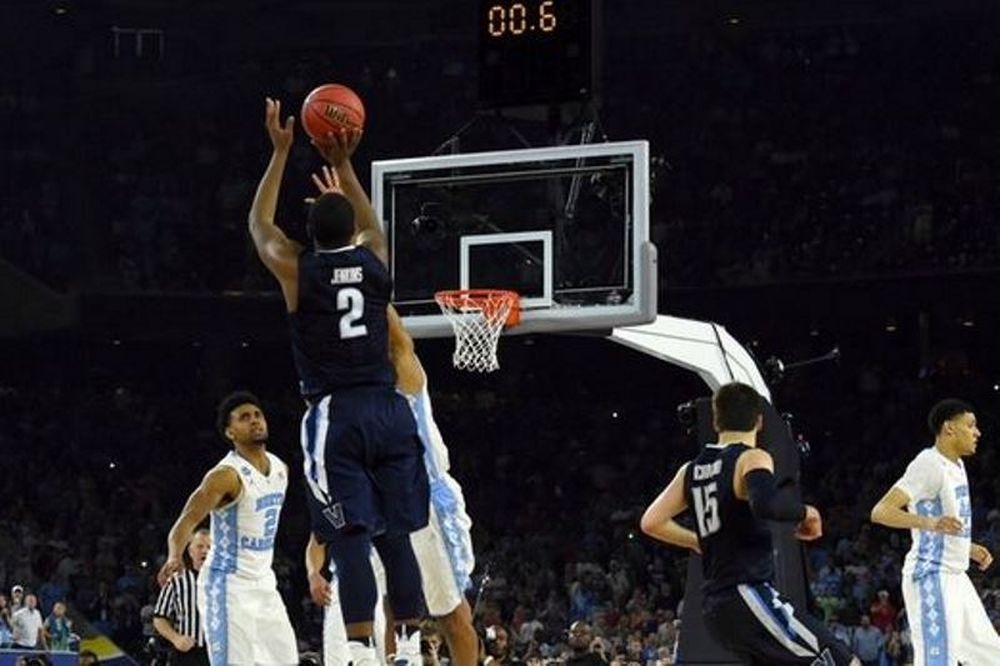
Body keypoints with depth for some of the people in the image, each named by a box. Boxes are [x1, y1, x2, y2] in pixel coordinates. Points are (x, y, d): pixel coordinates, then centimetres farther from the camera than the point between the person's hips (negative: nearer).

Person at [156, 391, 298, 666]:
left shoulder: (280, 469, 7)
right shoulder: (226, 475, -19)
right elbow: (187, 520, -30)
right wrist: (175, 557, -49)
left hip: (263, 585, 8)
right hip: (228, 585, -8)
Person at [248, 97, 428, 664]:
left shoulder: (297, 270, -2)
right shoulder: (376, 257, 6)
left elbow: (259, 224, 19)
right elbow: (368, 223, 32)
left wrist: (281, 153, 24)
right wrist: (343, 164, 35)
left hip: (335, 416, -3)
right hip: (388, 410, 3)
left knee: (351, 540, -10)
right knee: (396, 537, 7)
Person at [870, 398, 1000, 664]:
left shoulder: (955, 465, 15)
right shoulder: (929, 464, -15)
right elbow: (880, 512, -25)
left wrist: (969, 548, 21)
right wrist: (929, 522, -37)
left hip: (955, 578, 10)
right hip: (932, 576, -10)